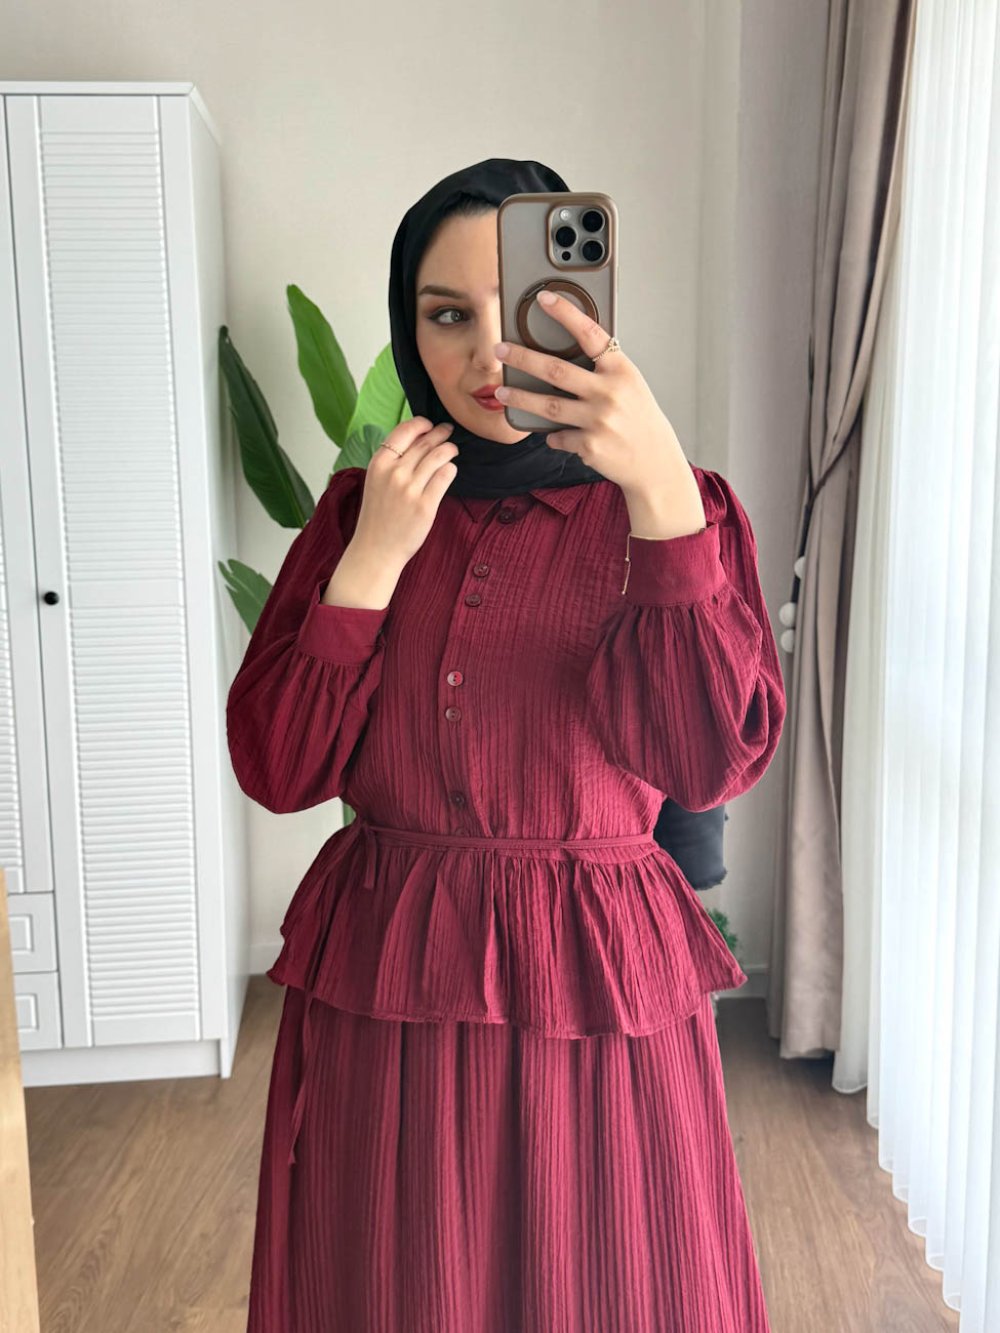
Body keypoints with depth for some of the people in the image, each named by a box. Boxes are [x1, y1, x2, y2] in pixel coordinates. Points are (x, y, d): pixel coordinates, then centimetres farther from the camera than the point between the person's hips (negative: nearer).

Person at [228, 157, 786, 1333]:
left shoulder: (673, 509, -4)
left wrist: (663, 493, -30)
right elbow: (276, 771, -4)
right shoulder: (360, 505, 3)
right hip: (379, 982, 2)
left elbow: (712, 763, -20)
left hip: (592, 985, -1)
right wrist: (372, 560, -13)